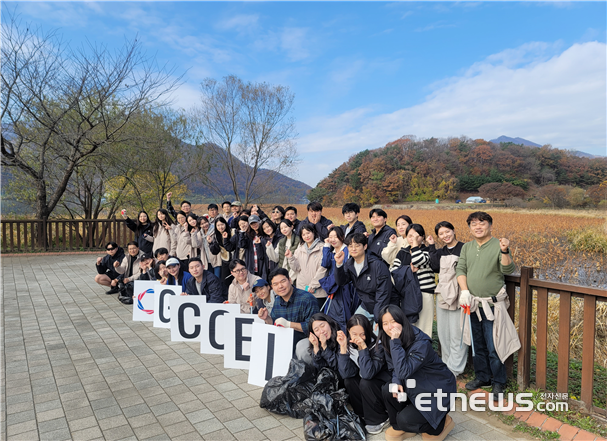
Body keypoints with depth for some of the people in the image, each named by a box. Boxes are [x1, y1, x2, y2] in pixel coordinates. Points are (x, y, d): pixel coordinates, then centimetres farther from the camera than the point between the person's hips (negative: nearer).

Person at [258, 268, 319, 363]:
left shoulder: (307, 298, -18)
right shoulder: (277, 302, 8)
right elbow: (275, 325, 17)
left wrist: (289, 324, -26)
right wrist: (267, 319, -4)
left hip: (304, 339, -7)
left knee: (302, 351, -37)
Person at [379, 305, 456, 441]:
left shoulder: (421, 343, -30)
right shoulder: (388, 341, -7)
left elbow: (404, 372, -38)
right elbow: (394, 368, 5)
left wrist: (396, 342, -40)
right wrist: (396, 382, -17)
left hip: (438, 390, -7)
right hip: (417, 385, 7)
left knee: (405, 419, -19)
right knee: (387, 390, -18)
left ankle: (442, 423, 8)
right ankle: (398, 427, 8)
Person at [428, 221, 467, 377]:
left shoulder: (464, 248, -6)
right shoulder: (440, 252, 11)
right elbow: (435, 267, -6)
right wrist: (431, 246, -3)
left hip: (458, 296, -6)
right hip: (442, 295, 7)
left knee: (457, 334, -2)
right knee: (443, 332, 14)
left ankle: (454, 369, 9)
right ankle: (447, 363, 29)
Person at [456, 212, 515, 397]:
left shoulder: (498, 245, -7)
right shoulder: (467, 247, 9)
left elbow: (508, 270, -17)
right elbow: (460, 269, 5)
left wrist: (505, 252, -35)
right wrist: (465, 291, -7)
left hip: (492, 304, -5)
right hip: (472, 304, 5)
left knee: (494, 346, -1)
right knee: (478, 344, 17)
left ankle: (499, 382, 17)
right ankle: (482, 377, 33)